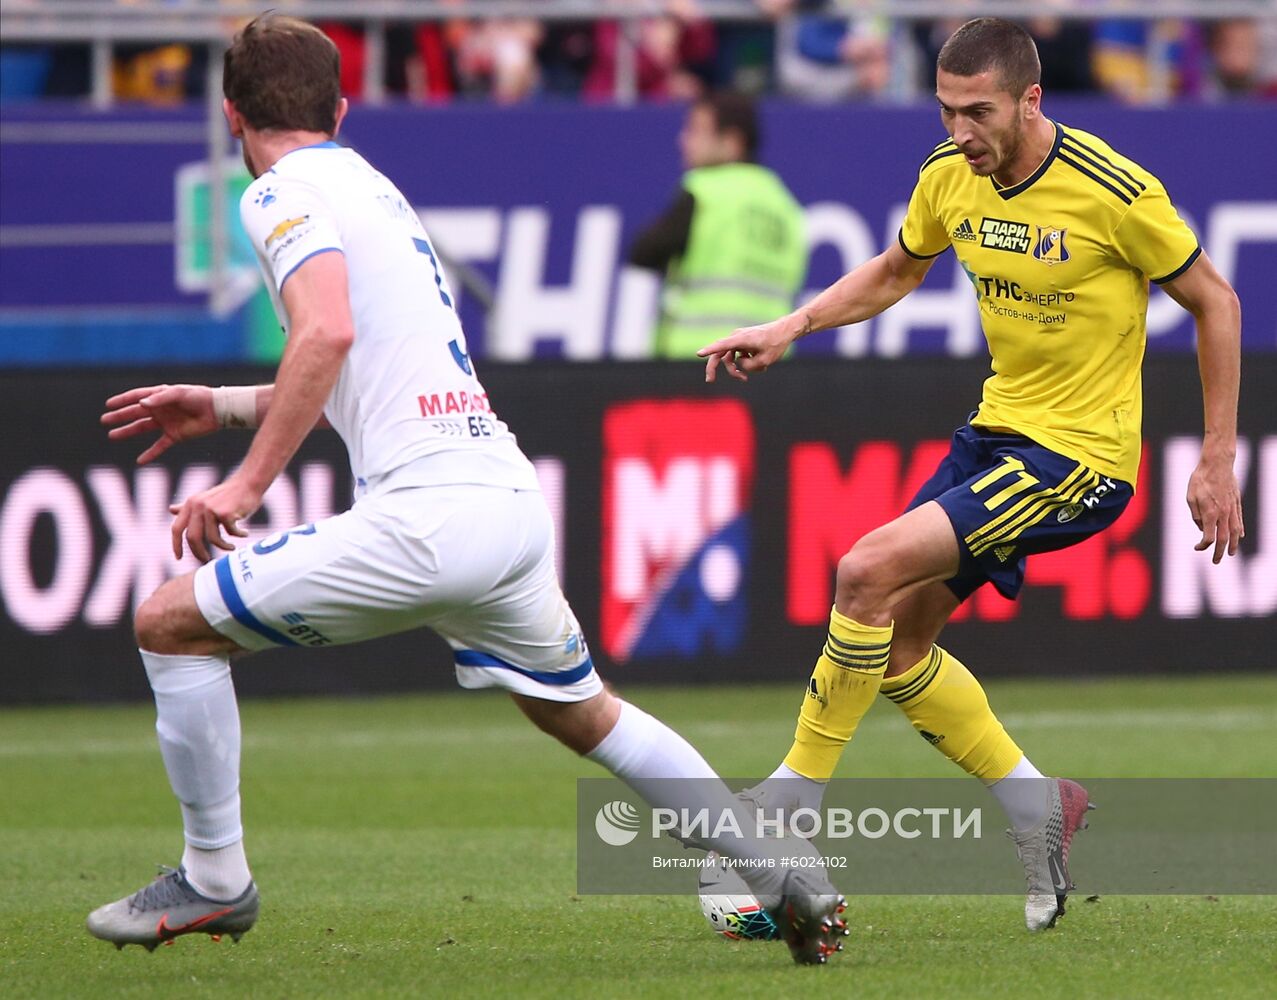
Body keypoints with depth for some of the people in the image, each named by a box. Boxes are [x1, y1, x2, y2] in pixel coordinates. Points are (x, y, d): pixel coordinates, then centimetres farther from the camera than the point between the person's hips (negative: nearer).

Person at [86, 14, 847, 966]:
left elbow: (328, 333, -21)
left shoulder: (284, 192, -2)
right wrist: (223, 405, 37)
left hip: (431, 509, -9)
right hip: (513, 495, 9)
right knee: (588, 716, 27)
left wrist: (247, 481, -19)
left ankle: (214, 880, 5)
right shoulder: (373, 186, 25)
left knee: (172, 625, 1)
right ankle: (790, 882, 26)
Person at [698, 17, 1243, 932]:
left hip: (1079, 456, -8)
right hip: (998, 428, 8)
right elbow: (896, 272, 20)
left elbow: (1215, 303, -7)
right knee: (894, 637, 4)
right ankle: (1038, 805, 17)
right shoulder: (950, 176, -1)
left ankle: (800, 788, -7)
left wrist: (1218, 462, -7)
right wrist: (792, 327, 4)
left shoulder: (1114, 191, -20)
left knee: (869, 573, -20)